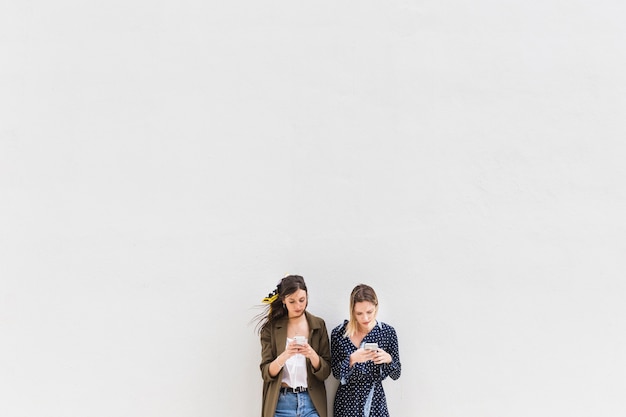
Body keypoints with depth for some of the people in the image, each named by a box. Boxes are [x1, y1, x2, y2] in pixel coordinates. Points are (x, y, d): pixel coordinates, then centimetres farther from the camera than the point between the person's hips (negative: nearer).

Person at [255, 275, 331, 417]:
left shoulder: (318, 325, 0)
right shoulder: (271, 327, -3)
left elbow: (325, 372, -1)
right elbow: (266, 373, -6)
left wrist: (312, 355, -20)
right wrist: (285, 355, -24)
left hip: (311, 402, 1)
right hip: (281, 402, -1)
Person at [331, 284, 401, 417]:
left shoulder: (388, 331, -7)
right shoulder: (338, 333, -9)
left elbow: (396, 374, -1)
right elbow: (336, 373, -6)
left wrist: (388, 359, -21)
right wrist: (352, 359, -23)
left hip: (375, 401, 0)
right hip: (347, 402, 0)